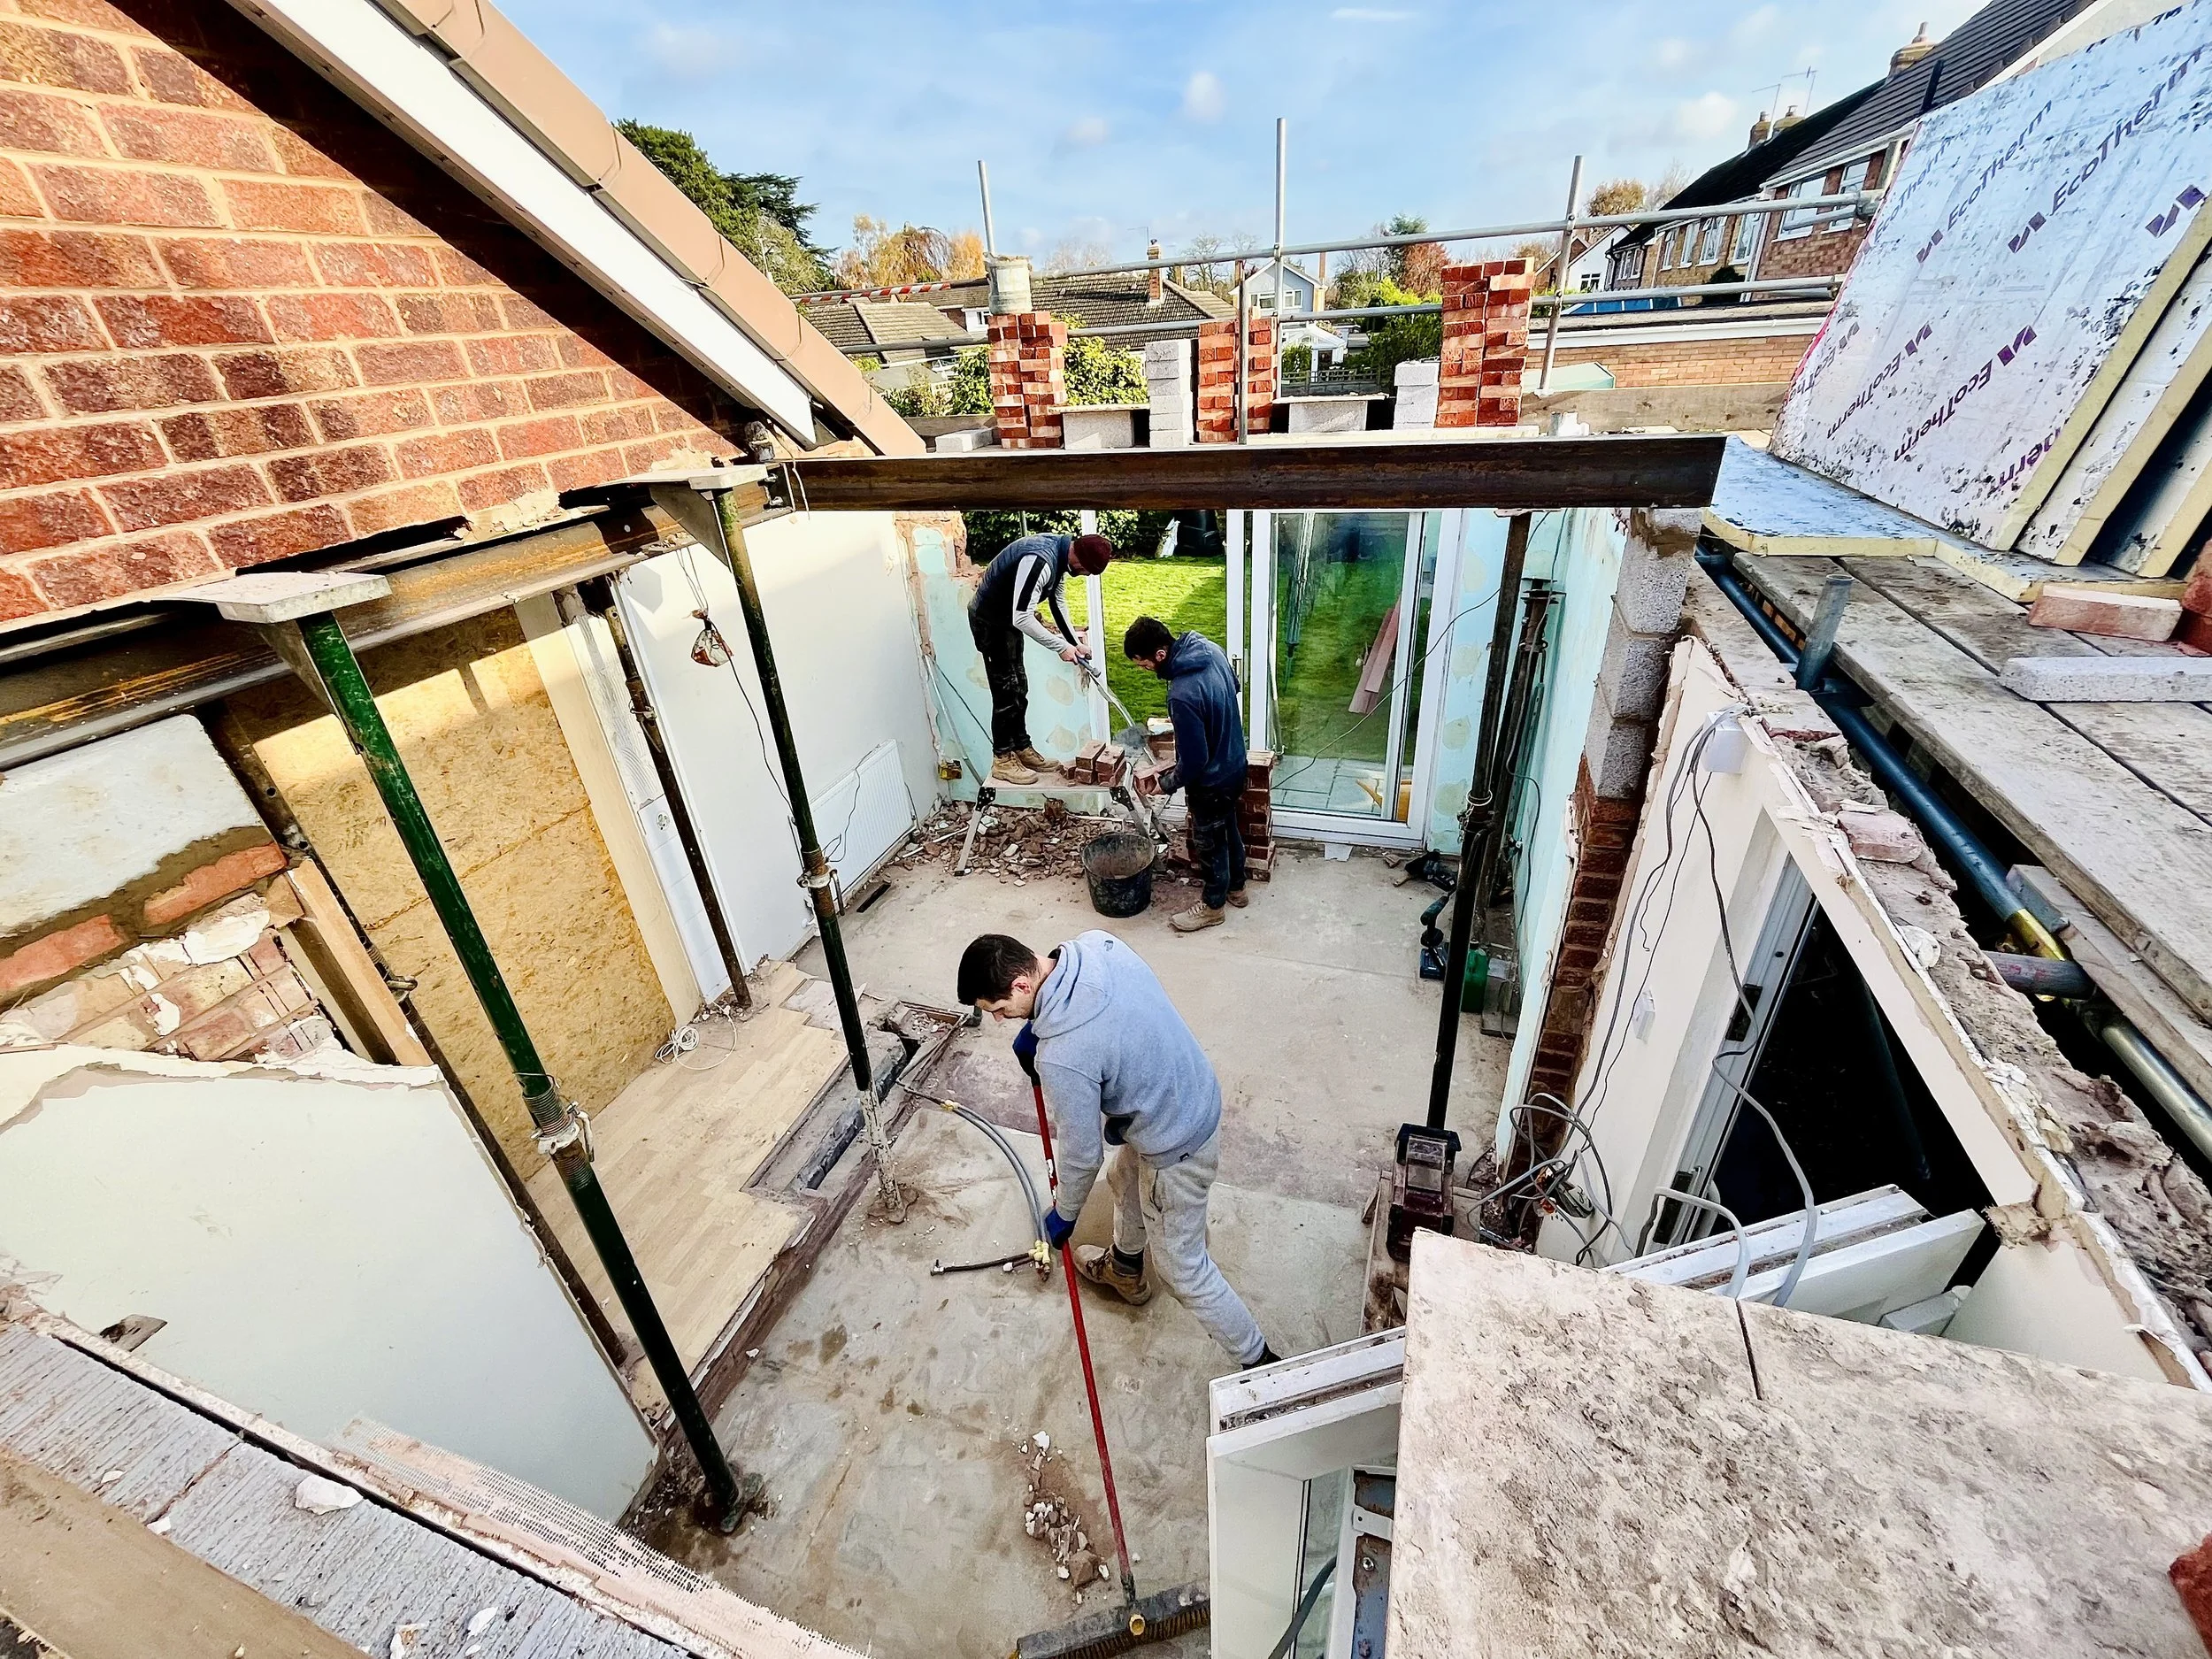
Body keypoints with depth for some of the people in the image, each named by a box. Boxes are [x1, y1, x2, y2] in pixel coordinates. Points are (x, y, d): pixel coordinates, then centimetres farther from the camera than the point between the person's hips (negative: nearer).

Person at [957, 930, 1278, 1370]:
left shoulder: (1061, 1057, -35)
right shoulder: (1095, 943, -15)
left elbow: (1081, 1153, -18)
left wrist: (1063, 1214, 1)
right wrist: (1036, 1027, 3)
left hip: (1176, 1145, -9)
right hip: (1195, 1094, 9)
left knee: (1182, 1267, 15)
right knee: (1127, 1182, 34)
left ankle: (1259, 1363, 35)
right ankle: (1125, 1270, 62)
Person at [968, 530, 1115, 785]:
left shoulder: (1060, 552, -2)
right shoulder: (1040, 560, -32)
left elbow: (1058, 603, 11)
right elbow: (1022, 618, -33)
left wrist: (1074, 642, 5)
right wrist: (1061, 646, -25)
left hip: (1008, 619, 10)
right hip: (989, 621, -10)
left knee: (1019, 688, 14)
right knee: (1007, 692, -5)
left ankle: (1022, 749, 26)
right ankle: (1002, 761, 5)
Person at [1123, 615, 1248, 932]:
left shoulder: (1182, 696, -37)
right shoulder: (1210, 648, -11)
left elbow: (1194, 760, -29)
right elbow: (1233, 686, 10)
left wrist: (1165, 784, -11)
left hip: (1212, 781, -8)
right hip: (1234, 763, 9)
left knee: (1209, 843, 14)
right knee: (1229, 829, 27)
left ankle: (1212, 906, 36)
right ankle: (1236, 887, 49)